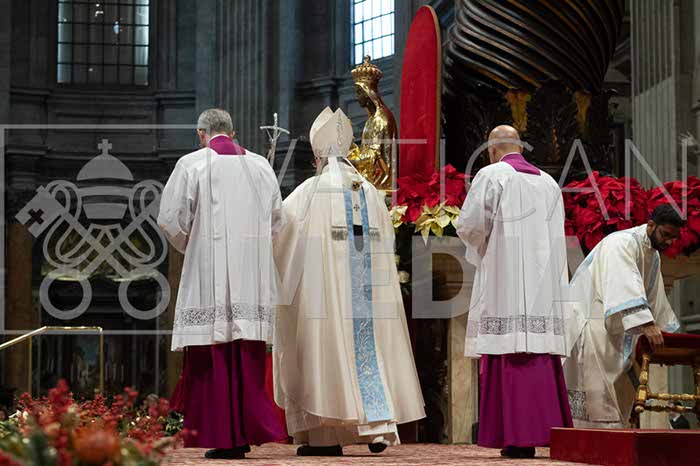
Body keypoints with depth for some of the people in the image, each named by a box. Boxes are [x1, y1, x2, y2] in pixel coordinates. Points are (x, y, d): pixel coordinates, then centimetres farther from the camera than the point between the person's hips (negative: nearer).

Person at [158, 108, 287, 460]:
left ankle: (223, 439, -2)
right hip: (252, 278, 4)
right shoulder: (260, 165, 10)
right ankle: (249, 432, 6)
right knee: (248, 356, 7)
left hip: (210, 272, -4)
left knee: (213, 355, -1)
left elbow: (170, 217, -3)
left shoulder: (191, 164, -2)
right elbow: (277, 219, 14)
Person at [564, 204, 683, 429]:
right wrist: (646, 324, -44)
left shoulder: (653, 256, 13)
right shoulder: (622, 243, -19)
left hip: (615, 326, 10)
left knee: (620, 389, 8)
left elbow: (656, 299, 21)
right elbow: (626, 286, -34)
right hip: (591, 321, -10)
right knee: (599, 386, -17)